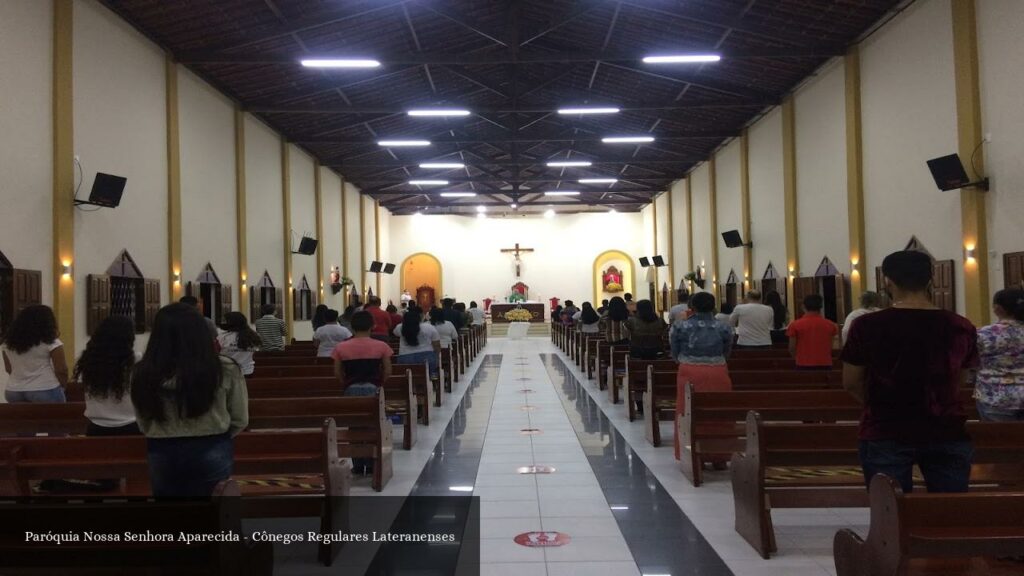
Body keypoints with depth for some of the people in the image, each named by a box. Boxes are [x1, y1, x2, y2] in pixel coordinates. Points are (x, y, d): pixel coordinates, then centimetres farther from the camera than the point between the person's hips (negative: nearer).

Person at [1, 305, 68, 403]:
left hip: (13, 391, 6)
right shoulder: (51, 342, -10)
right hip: (45, 391, -6)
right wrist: (62, 387, 6)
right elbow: (61, 370, -10)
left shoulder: (8, 342, 8)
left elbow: (8, 369, 14)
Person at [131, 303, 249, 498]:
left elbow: (143, 425, 2)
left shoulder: (143, 373, -9)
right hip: (210, 452, -1)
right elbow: (240, 420, -2)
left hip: (161, 453, 2)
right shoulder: (225, 369, -13)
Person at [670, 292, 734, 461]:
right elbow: (726, 353, 7)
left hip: (690, 374, -1)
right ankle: (719, 457, 17)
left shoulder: (681, 326, -4)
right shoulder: (724, 328, -2)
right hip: (717, 374, 1)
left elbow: (675, 354, 5)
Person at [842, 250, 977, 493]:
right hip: (946, 433, 2)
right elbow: (959, 382, 12)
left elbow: (851, 383, -1)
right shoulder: (961, 327, -2)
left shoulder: (866, 326, -10)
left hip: (885, 435, -2)